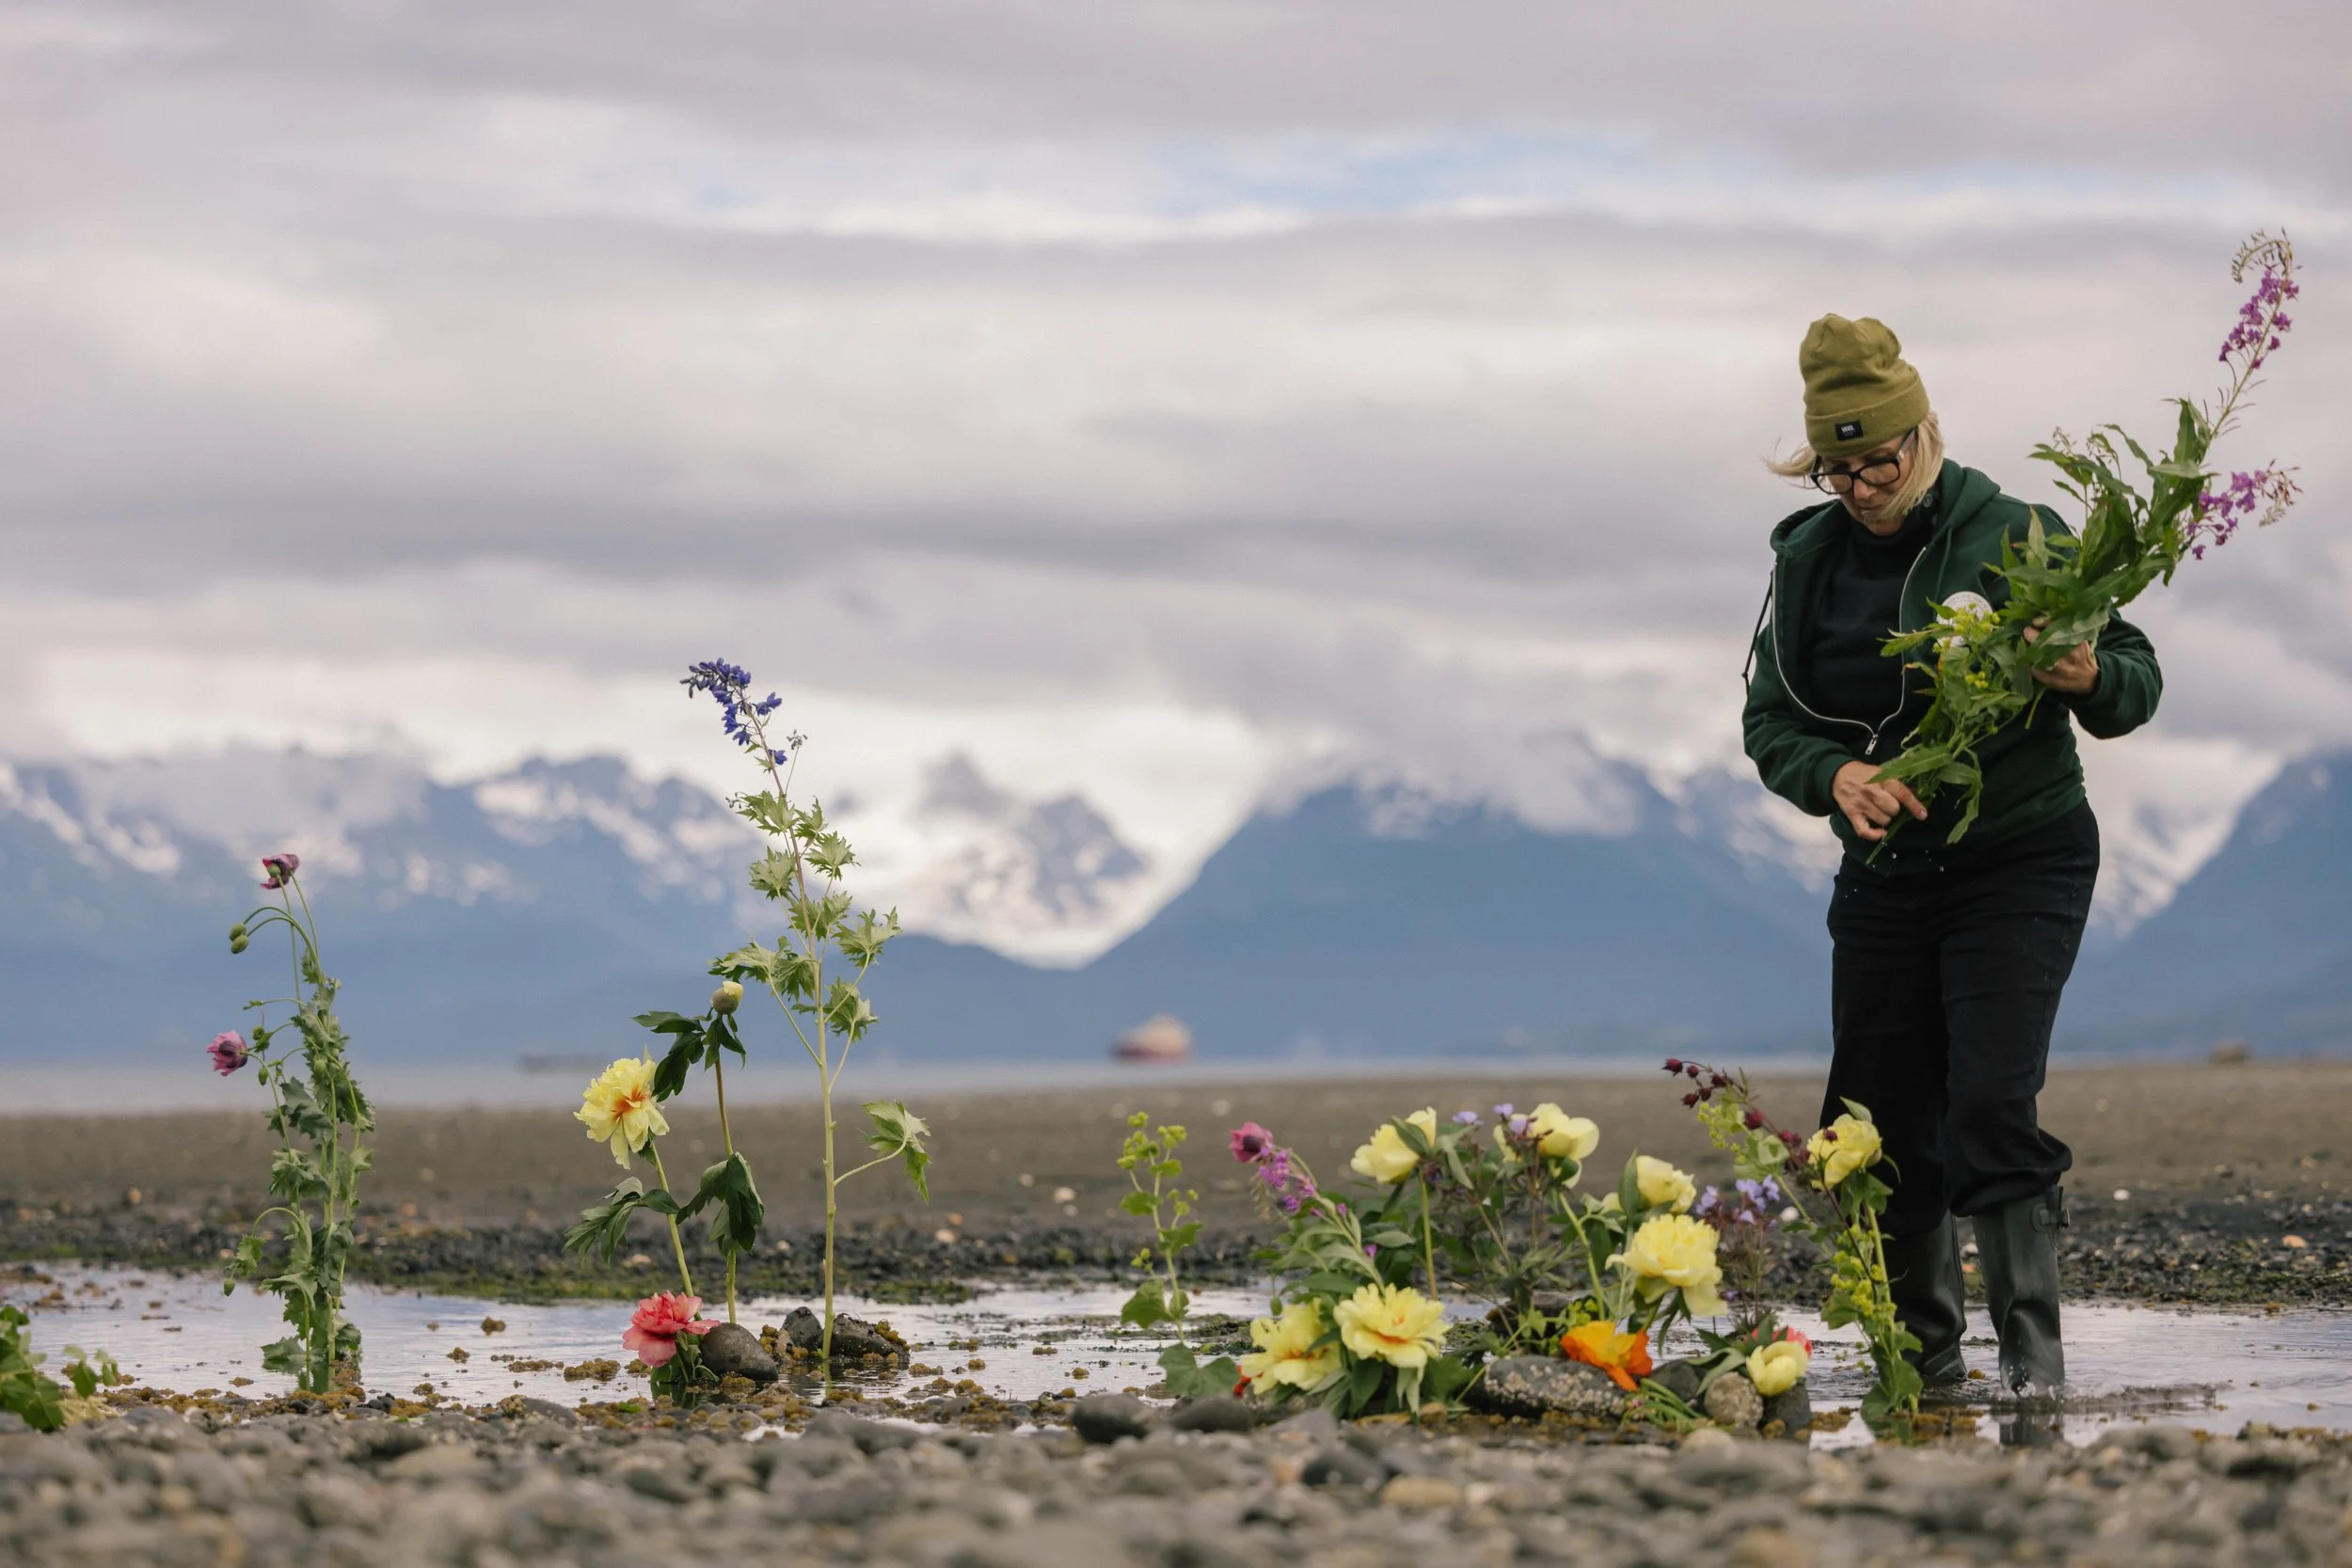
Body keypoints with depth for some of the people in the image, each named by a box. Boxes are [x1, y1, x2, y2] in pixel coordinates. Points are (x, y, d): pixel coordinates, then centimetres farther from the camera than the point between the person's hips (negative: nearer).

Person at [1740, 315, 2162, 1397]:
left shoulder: (2018, 537, -8)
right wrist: (1834, 775, -16)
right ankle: (1925, 1352, 20)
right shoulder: (1810, 559, 3)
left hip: (2020, 868, -4)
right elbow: (1769, 719, 5)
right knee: (1880, 1123, 5)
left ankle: (2033, 1349, -11)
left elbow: (2136, 681, -4)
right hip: (1883, 879, 4)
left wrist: (2089, 678, -28)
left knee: (1990, 1107, -17)